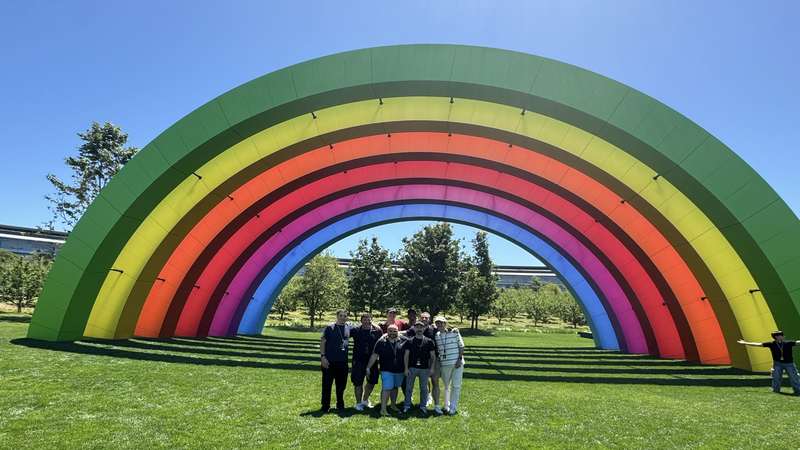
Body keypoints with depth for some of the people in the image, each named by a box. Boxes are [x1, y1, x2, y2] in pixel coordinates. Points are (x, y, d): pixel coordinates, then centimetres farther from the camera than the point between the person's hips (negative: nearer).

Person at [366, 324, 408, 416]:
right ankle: (383, 409, -2)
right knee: (386, 388, -8)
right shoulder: (381, 342, -10)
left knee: (395, 387, 17)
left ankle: (393, 405, 34)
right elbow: (374, 355, -8)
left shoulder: (403, 340, -6)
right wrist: (368, 368, -10)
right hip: (386, 370, -3)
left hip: (399, 370, 3)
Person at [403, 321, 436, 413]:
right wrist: (406, 368, -5)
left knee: (424, 389, 8)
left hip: (424, 368, 0)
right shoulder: (410, 341, 2)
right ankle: (407, 406, 16)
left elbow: (433, 356, 5)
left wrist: (432, 367, -3)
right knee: (409, 388, 5)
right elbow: (406, 355, 2)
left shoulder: (429, 341, 3)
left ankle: (423, 406, 21)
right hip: (411, 368, 0)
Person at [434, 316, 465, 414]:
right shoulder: (436, 336, 4)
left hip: (457, 363, -2)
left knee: (456, 386, -1)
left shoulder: (454, 333, -2)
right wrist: (436, 360, 2)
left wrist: (460, 359, -7)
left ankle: (453, 407, 8)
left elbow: (461, 346, 1)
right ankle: (446, 405, 28)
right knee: (446, 386, 12)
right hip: (445, 364, 2)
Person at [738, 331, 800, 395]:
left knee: (794, 378, 5)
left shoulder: (788, 343, -6)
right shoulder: (772, 344, -7)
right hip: (777, 363, 0)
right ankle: (776, 391, 16)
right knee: (776, 377, 2)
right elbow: (758, 344, -6)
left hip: (789, 363, 0)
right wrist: (745, 343, -7)